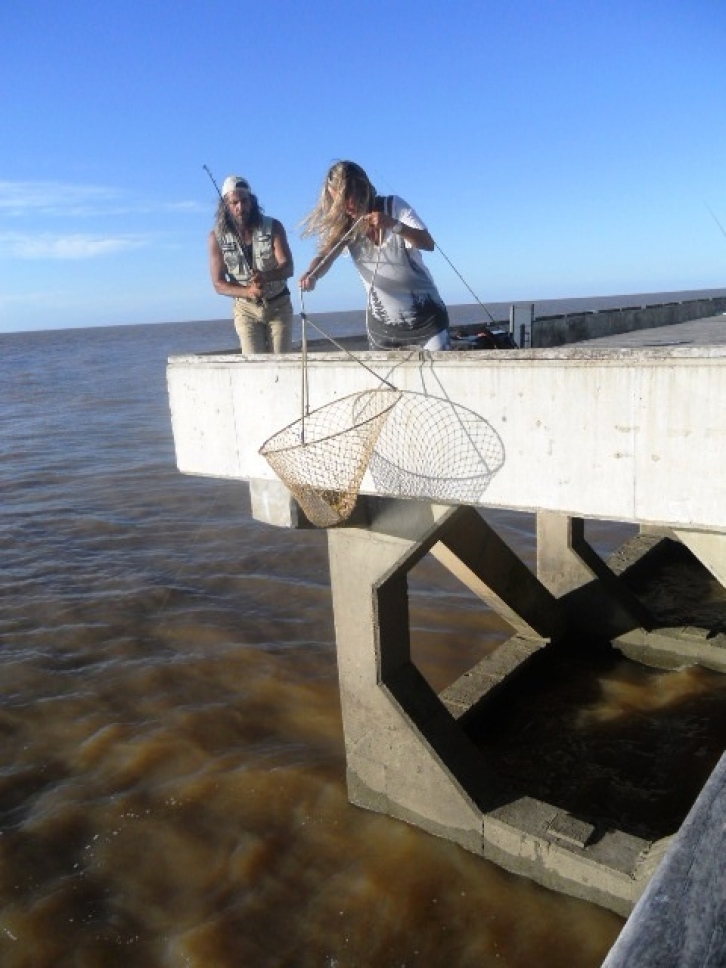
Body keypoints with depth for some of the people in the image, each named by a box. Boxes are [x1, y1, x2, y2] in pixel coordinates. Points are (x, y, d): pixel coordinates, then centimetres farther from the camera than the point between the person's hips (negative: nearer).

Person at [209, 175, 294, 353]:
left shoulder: (273, 226, -9)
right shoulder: (217, 237, -9)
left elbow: (288, 267, -17)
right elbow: (219, 284, -11)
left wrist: (266, 276, -39)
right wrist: (248, 292, -30)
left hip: (278, 305, 0)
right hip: (246, 308, 0)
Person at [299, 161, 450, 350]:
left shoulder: (393, 206, -12)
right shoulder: (343, 225, -5)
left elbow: (428, 244, -22)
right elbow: (325, 255, -21)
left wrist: (394, 225, -40)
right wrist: (311, 274, -44)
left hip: (424, 311, -2)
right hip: (382, 319, 3)